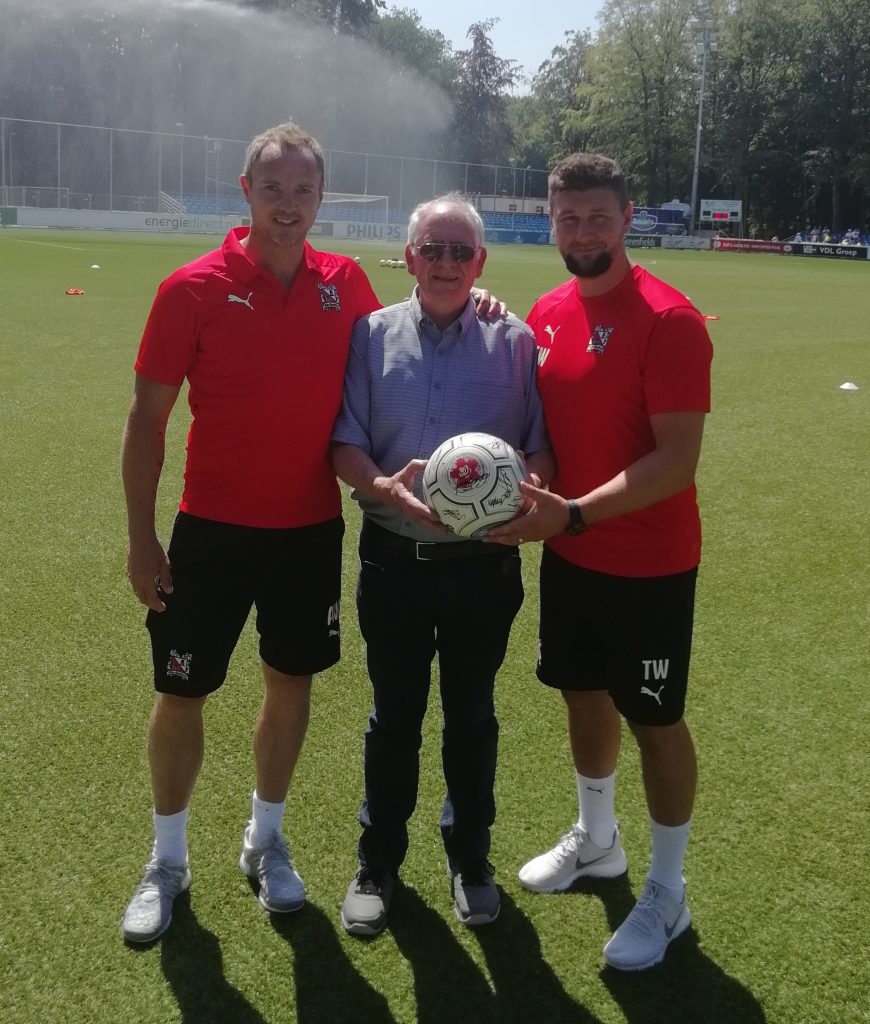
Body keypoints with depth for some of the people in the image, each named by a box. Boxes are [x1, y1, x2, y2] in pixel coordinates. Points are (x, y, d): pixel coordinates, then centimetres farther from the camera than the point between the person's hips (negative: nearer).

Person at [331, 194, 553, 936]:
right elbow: (344, 442, -2)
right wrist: (385, 486, -21)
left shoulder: (515, 341, 1)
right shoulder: (373, 335, 2)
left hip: (483, 561, 0)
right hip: (395, 557, 0)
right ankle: (378, 861, 30)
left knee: (472, 715, 14)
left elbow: (542, 445, 1)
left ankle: (471, 858, 34)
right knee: (393, 714, 13)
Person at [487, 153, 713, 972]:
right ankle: (595, 841, 42)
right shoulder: (548, 312, 3)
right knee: (585, 693, 20)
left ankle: (667, 893, 23)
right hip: (570, 554, 7)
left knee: (655, 720, 5)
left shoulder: (668, 321, -19)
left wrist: (573, 514, -31)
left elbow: (678, 461, -24)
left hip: (649, 564, -7)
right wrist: (533, 497, -6)